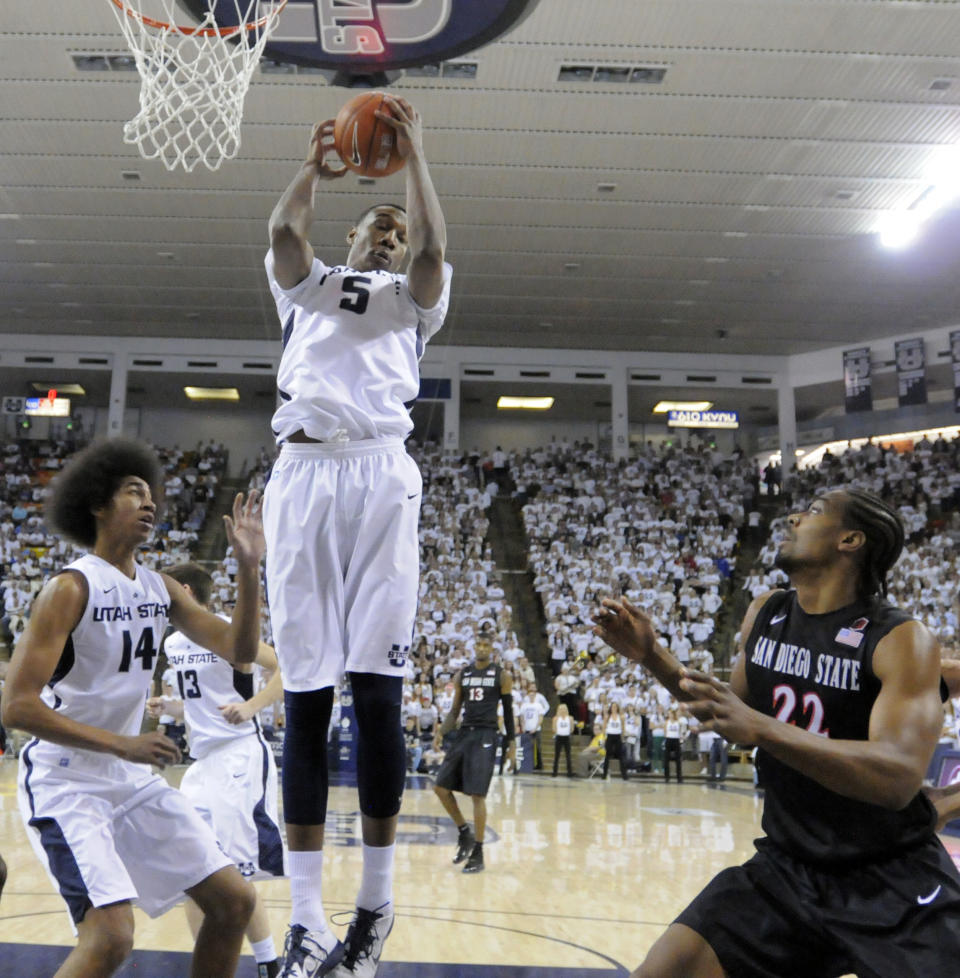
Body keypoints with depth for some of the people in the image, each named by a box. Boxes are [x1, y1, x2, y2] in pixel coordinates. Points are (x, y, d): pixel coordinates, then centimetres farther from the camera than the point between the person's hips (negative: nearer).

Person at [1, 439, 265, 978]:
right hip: (65, 783, -7)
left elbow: (240, 649, 2)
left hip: (134, 780, 7)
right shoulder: (71, 588, -16)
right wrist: (122, 745, -24)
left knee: (235, 900, 5)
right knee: (111, 934, -22)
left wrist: (249, 565, -9)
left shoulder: (162, 588, 6)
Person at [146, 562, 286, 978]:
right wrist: (167, 706, 5)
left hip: (240, 759, -9)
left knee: (237, 873, -9)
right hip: (202, 761, 9)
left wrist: (250, 706, -26)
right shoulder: (173, 644, 12)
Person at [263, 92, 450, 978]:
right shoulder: (309, 283, 25)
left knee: (377, 689, -7)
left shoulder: (413, 298, 21)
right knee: (306, 695, -3)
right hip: (303, 473, 1)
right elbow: (283, 228, 3)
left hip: (381, 475, -1)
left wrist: (413, 153, 1)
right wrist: (315, 166, -4)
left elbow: (434, 248, -1)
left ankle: (377, 900, 6)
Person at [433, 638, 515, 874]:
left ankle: (478, 853, 1)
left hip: (485, 736, -5)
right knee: (441, 787, 3)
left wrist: (511, 742, -4)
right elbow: (455, 710, 14)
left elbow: (508, 710, 1)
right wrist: (441, 732, -1)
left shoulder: (502, 676, 0)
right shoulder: (462, 675, 12)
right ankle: (464, 833, 21)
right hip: (464, 733, 6)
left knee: (477, 795, -9)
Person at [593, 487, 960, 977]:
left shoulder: (900, 640, -17)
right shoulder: (763, 615, 1)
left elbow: (899, 777, -30)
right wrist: (653, 658, 2)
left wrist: (760, 727, -40)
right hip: (785, 865, 4)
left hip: (894, 882, -4)